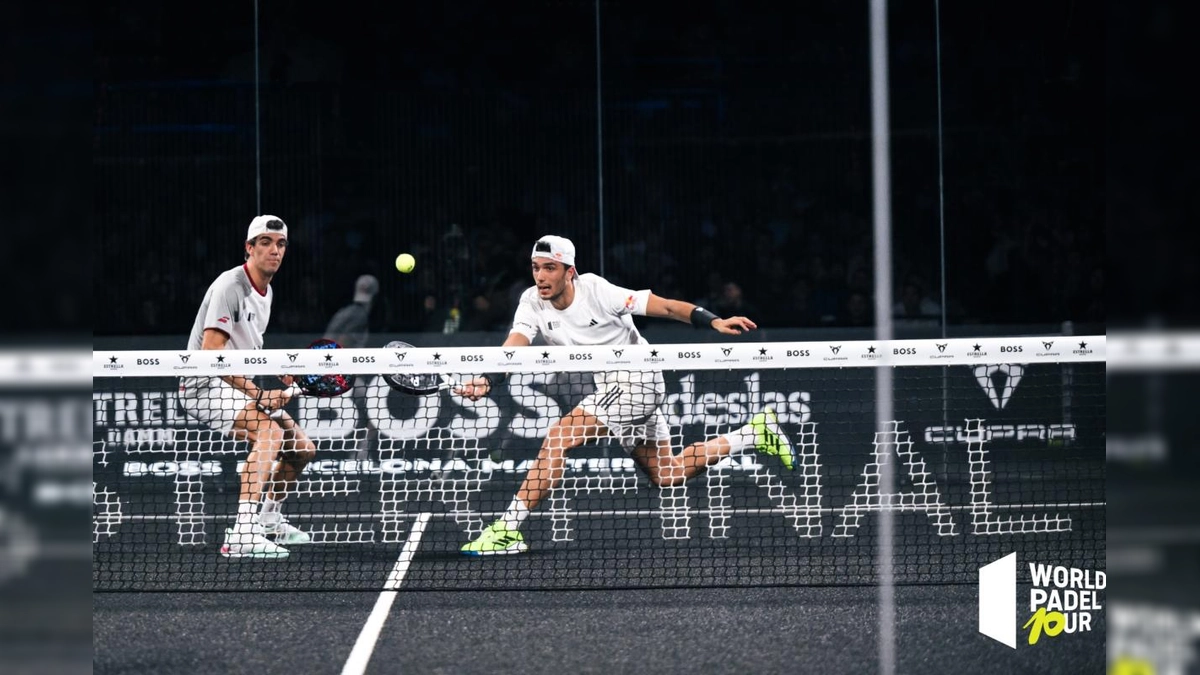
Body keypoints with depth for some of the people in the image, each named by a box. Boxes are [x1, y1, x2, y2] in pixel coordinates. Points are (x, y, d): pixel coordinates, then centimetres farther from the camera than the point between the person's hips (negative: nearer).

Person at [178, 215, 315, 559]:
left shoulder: (266, 291, 12)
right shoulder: (230, 285, -18)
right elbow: (211, 353, -27)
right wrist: (257, 394, -29)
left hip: (240, 386, 10)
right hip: (204, 386, -9)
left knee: (302, 449, 9)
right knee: (270, 431, -32)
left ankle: (268, 518, 34)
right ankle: (242, 535, -42)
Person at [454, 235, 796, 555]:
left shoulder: (596, 291, -21)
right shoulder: (532, 302, -6)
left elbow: (666, 307, -20)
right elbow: (516, 342, -21)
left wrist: (714, 321, -31)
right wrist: (488, 379, -40)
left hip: (637, 378, -8)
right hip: (609, 385, 8)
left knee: (559, 436, -23)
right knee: (667, 475, 15)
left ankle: (508, 529, -20)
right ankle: (756, 431, 30)